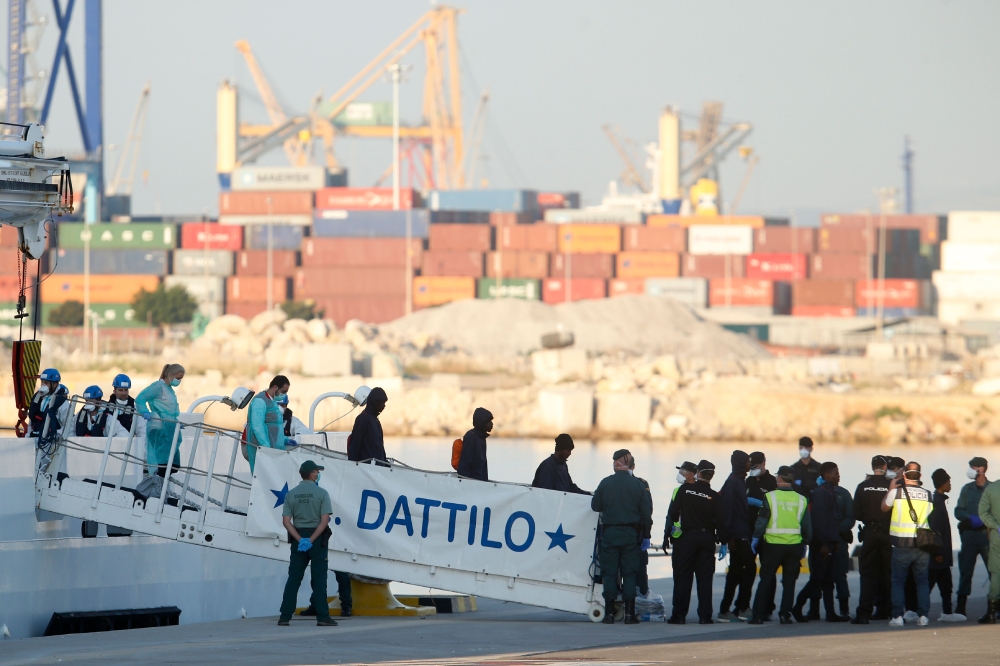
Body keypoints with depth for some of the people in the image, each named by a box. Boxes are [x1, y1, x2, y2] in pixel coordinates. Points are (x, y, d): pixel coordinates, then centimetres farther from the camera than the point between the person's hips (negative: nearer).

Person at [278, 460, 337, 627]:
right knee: (319, 578, 0)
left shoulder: (291, 494, 3)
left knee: (293, 578, 6)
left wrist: (300, 540, -8)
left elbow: (286, 521, -3)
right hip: (318, 538, -3)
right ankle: (322, 616, -2)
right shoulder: (321, 493, -7)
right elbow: (324, 520, -14)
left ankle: (285, 616, 2)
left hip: (298, 537, 3)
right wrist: (311, 540, -14)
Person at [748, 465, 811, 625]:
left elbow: (761, 521, -7)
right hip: (794, 545, 2)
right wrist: (805, 543, 19)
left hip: (773, 544, -2)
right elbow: (807, 526, 8)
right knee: (789, 581, 9)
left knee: (766, 580, 6)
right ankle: (785, 615, 5)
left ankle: (758, 616, 6)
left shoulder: (770, 497, -7)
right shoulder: (801, 500, 3)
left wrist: (756, 538, 5)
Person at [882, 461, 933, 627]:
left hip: (902, 545, -2)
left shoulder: (896, 492, -6)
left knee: (898, 582, 5)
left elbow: (884, 507, 12)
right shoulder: (928, 495, 3)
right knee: (922, 581, 9)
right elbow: (932, 519, 11)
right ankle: (923, 615, 3)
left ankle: (897, 616, 0)